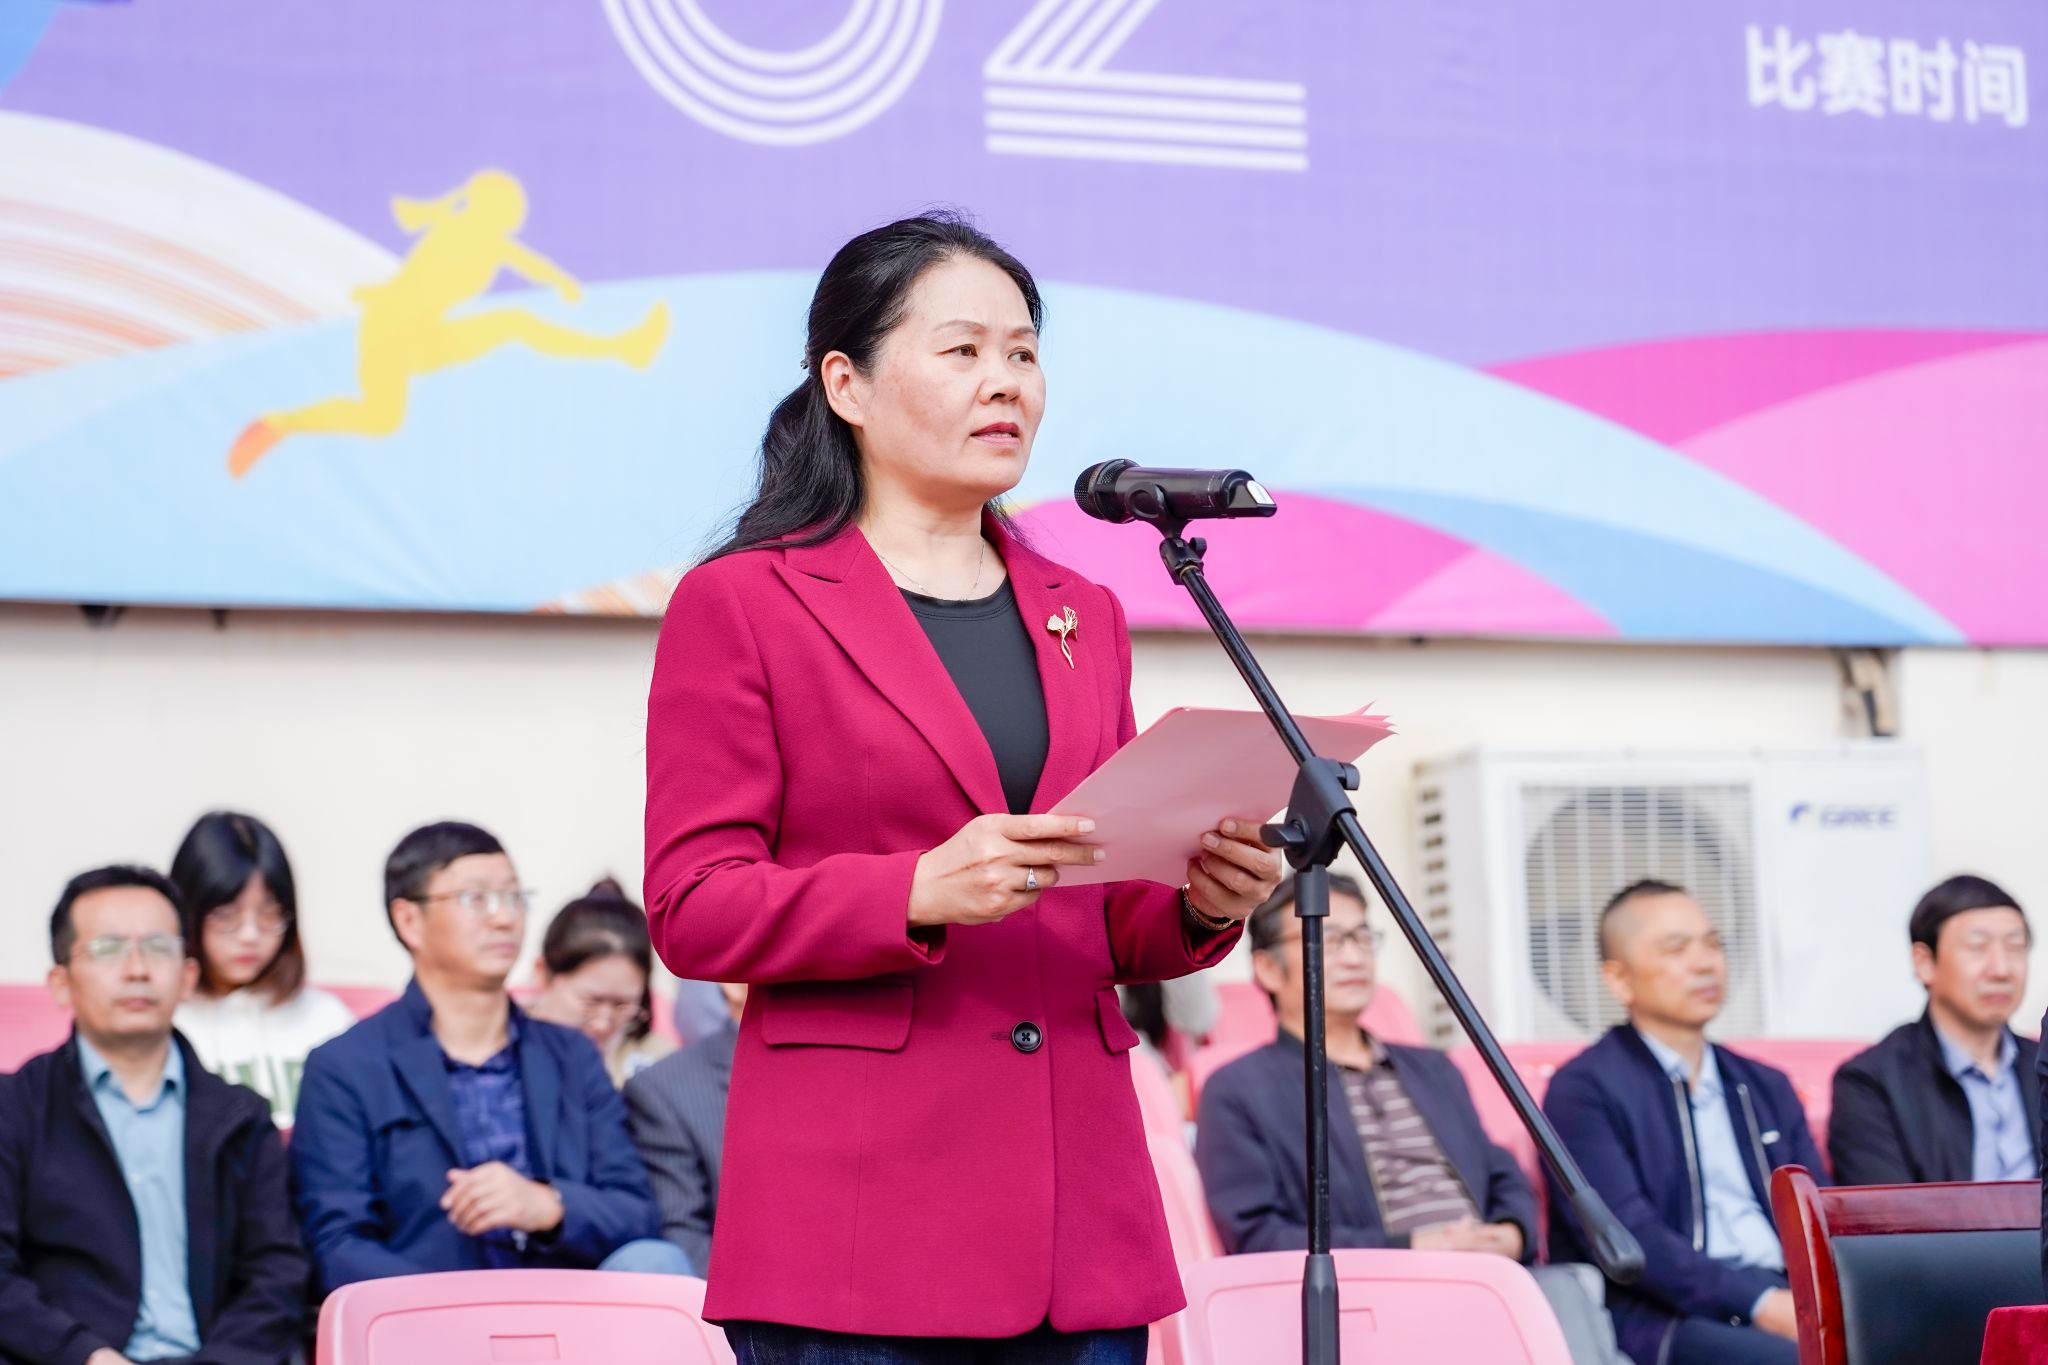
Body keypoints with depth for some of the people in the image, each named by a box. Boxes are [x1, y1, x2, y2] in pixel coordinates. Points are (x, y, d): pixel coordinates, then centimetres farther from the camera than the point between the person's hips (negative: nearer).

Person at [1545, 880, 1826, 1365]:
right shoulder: (1584, 1091, 2)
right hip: (1670, 1317, -6)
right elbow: (1626, 1235, -10)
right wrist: (1760, 1304, -21)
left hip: (1787, 1300, 6)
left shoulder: (1768, 1088, 23)